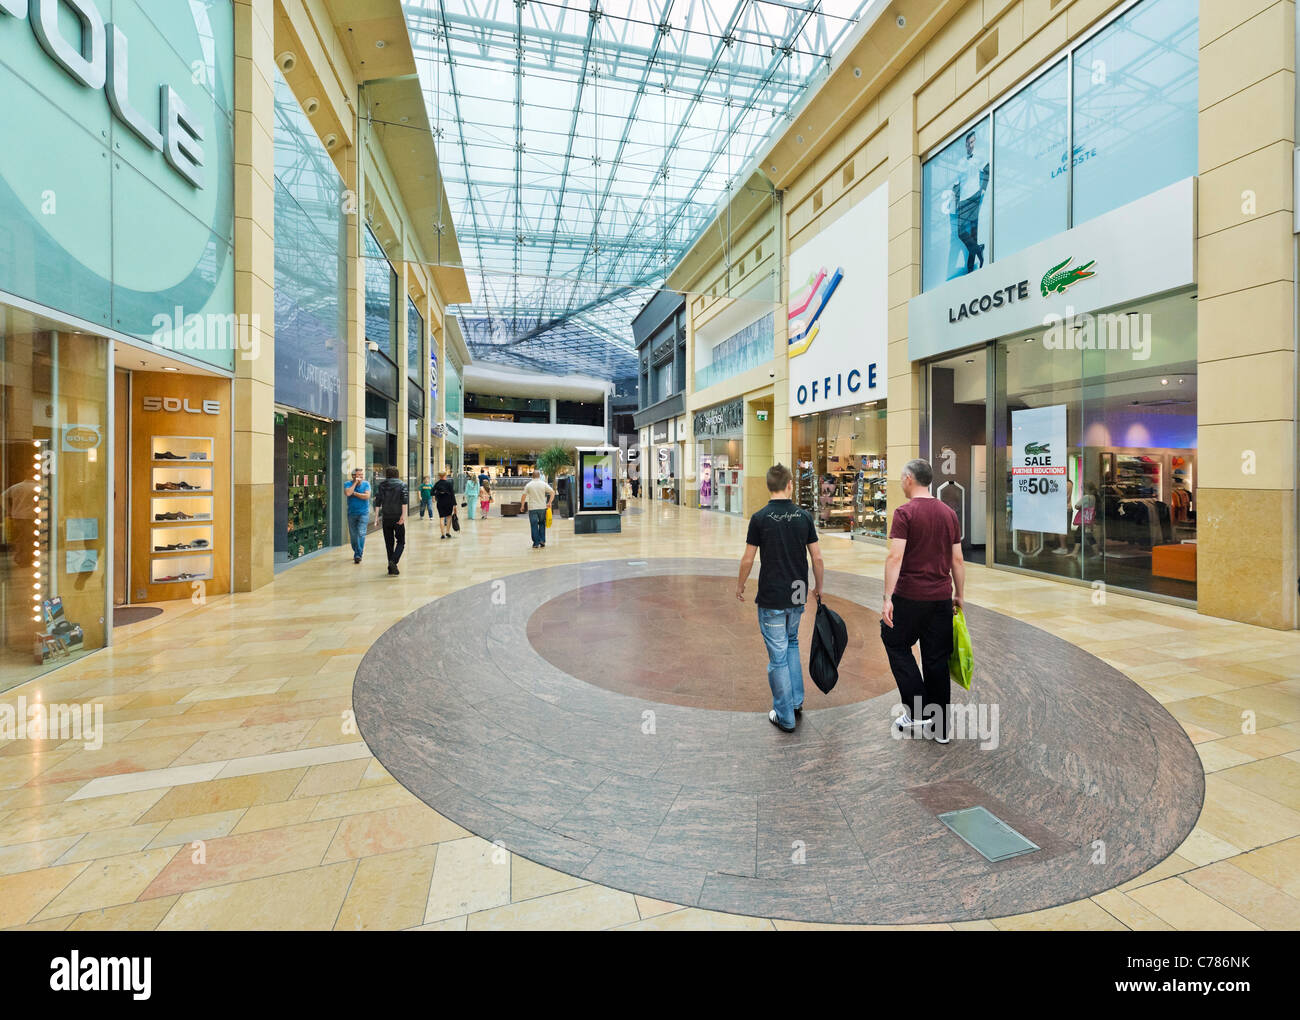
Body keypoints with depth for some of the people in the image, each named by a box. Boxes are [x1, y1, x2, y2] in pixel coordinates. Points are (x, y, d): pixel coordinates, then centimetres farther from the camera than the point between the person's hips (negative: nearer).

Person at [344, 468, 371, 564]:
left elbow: (367, 496, -13)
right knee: (353, 535, 8)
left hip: (363, 513, -2)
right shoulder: (348, 484, -1)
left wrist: (354, 493, -11)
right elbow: (347, 493, -22)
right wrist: (355, 483, -16)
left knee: (361, 533, -13)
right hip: (351, 513, 2)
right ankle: (356, 552, 25)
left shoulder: (366, 484, 0)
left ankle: (358, 555, -11)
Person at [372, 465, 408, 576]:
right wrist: (403, 515, -15)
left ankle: (391, 569, 11)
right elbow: (404, 500, -12)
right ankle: (393, 561, -18)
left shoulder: (381, 485, 7)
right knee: (400, 542, 6)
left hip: (386, 518, 2)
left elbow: (377, 501, 1)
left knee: (389, 543, 9)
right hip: (398, 517, -2)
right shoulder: (402, 484, 1)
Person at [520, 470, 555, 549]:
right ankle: (542, 541, 7)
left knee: (534, 526, 4)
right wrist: (549, 502, 2)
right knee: (542, 524, 15)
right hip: (542, 507, 1)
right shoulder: (543, 484, 1)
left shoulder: (528, 485, 0)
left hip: (532, 508, -1)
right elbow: (553, 492, -4)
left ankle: (536, 543, 4)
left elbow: (524, 496, 1)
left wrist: (522, 506, 11)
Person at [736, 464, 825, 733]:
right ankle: (796, 702, 28)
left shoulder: (760, 518, -12)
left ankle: (785, 716, 14)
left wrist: (740, 585, 9)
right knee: (791, 644, 25)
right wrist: (818, 587, 16)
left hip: (771, 598, -4)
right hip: (798, 596, 4)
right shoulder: (804, 516, -2)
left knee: (778, 655, 5)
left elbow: (748, 560, -8)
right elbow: (817, 558, 1)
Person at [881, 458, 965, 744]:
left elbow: (895, 557, -19)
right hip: (942, 597, 6)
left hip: (910, 596, -6)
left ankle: (917, 712, 10)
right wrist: (958, 595, 19)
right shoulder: (949, 513, 8)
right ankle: (941, 726, 21)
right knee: (937, 659, 13)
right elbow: (957, 560, 11)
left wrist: (888, 598, -18)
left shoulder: (905, 512, -11)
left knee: (896, 644, 13)